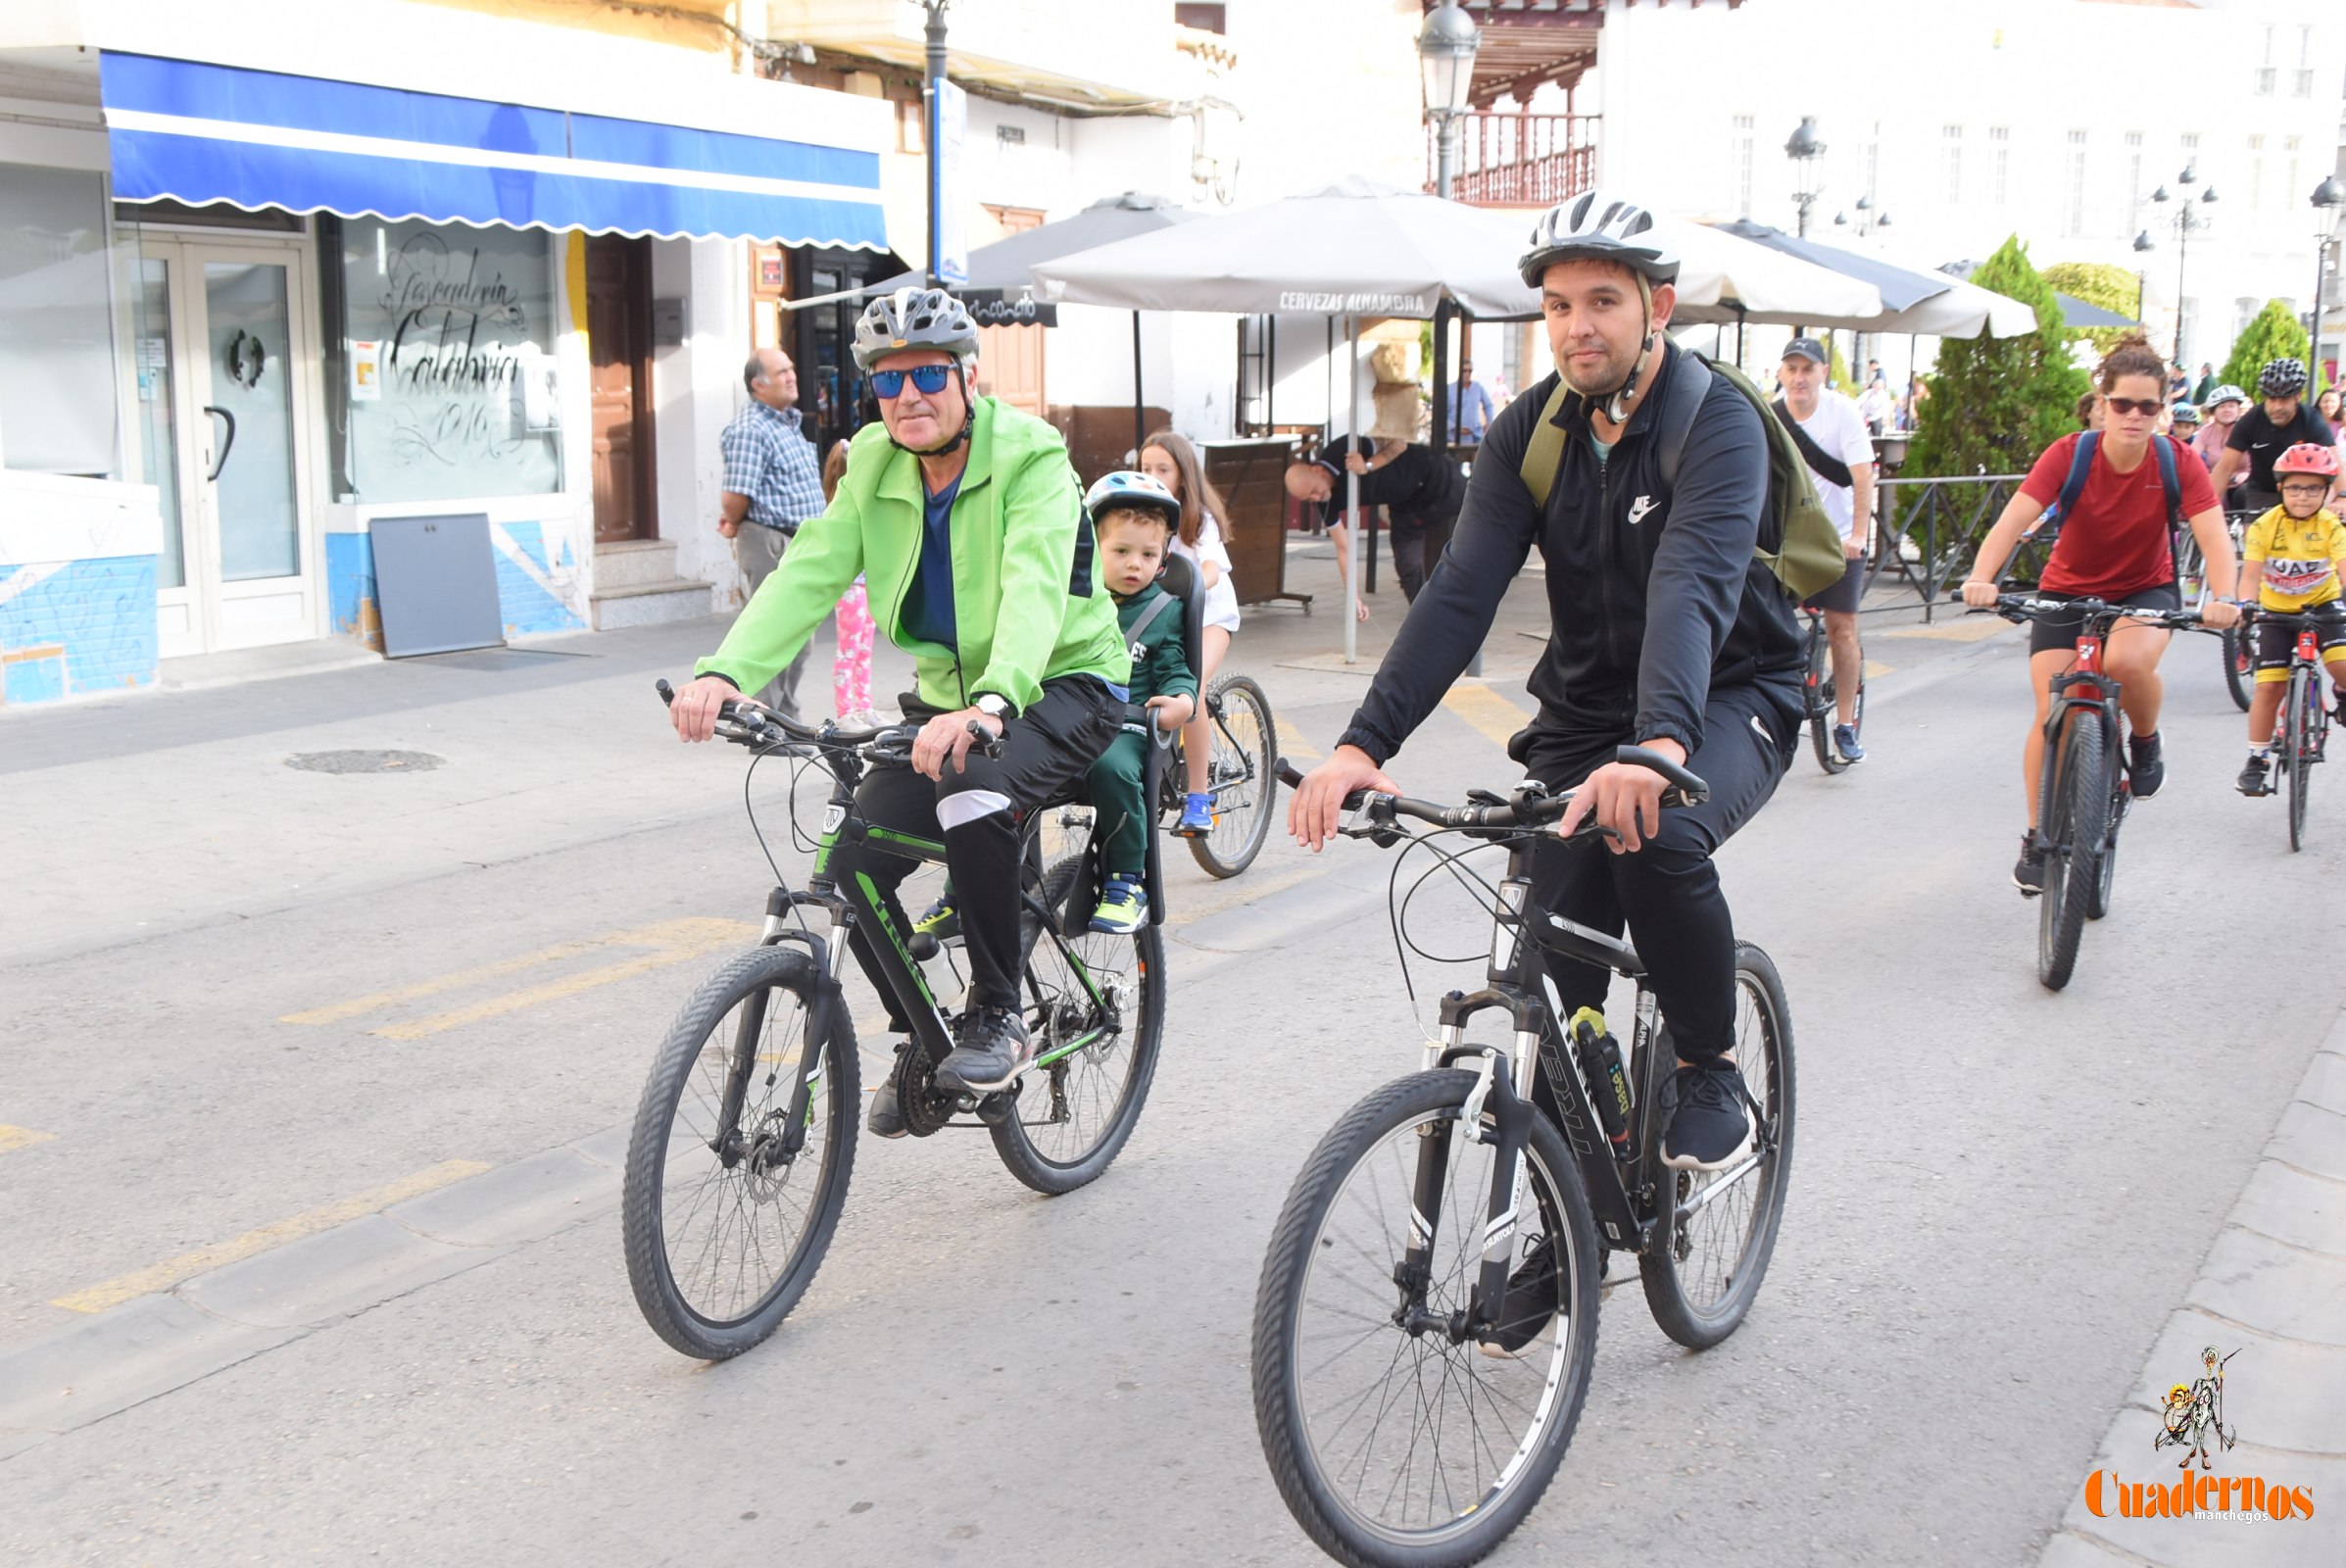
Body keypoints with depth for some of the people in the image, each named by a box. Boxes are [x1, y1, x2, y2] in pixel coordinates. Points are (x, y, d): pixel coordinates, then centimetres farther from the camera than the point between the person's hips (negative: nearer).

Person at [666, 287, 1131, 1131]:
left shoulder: (1030, 457, -19)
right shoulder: (874, 466, -2)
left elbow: (1034, 590, -35)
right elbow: (808, 574, -13)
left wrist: (991, 701, -53)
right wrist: (725, 672, -30)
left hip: (1063, 683, -6)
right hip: (951, 696, 6)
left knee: (975, 800, -35)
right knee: (855, 859, -9)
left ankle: (998, 1014, -13)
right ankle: (918, 1038, 16)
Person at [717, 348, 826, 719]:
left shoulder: (788, 422, 16)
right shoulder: (750, 429, -16)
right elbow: (736, 495, -23)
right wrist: (734, 524, -3)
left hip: (801, 545, 10)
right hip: (771, 544, -10)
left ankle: (787, 717, 26)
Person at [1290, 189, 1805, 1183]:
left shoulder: (1717, 422, -18)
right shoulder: (1529, 431, -4)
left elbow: (1693, 586, -36)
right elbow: (1460, 591, -15)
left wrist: (1658, 745, -54)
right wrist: (1363, 745, -28)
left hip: (1728, 700, -4)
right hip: (1582, 712, 4)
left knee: (1655, 835, -35)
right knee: (1560, 959, -5)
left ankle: (1712, 1071, -9)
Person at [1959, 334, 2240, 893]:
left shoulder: (2177, 465, -16)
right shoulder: (2069, 454, -19)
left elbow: (2214, 537, -26)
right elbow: (2014, 518, -30)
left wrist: (2223, 598, -46)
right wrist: (1981, 579, -48)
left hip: (2145, 590, 0)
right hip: (2067, 591, 0)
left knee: (2127, 662, -34)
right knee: (2052, 712, -11)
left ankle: (2146, 743, 0)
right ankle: (2038, 839, 5)